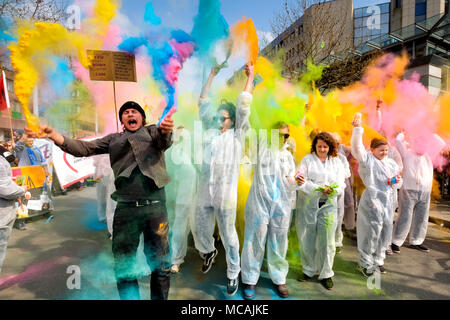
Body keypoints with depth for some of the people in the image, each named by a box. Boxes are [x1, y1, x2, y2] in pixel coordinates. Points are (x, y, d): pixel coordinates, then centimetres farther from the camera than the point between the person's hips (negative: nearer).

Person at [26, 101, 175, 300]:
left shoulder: (152, 131, 12)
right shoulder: (113, 139, 18)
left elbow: (164, 142, -8)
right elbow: (84, 148, 9)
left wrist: (165, 131, -32)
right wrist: (53, 135, -8)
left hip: (155, 205, -2)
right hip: (125, 207, 2)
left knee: (160, 265, 6)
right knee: (123, 267, 12)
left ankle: (160, 298, 27)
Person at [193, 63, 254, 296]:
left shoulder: (237, 135, 3)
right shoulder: (210, 131, 12)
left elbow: (244, 105, 1)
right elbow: (203, 104, 17)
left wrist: (250, 77, 10)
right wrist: (212, 75, 20)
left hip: (225, 193, -4)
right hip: (204, 191, 4)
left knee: (228, 235, 7)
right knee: (200, 230, 15)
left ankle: (233, 273, 28)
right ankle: (208, 252, 48)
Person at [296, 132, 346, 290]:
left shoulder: (336, 161, 12)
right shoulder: (307, 159, 5)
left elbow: (341, 183, 5)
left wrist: (332, 190, -17)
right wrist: (319, 188, -17)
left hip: (328, 205, 1)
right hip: (307, 203, -1)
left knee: (327, 240, 2)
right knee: (307, 239, 6)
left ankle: (326, 274, 19)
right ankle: (309, 270, 25)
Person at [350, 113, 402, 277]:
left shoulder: (391, 163, 15)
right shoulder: (367, 159, -3)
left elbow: (398, 183, 22)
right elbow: (357, 147, -22)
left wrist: (397, 181, -3)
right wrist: (357, 129, -34)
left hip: (387, 202, 7)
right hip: (372, 201, -6)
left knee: (385, 232, 12)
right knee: (372, 231, -5)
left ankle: (378, 260, 30)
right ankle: (365, 263, 12)